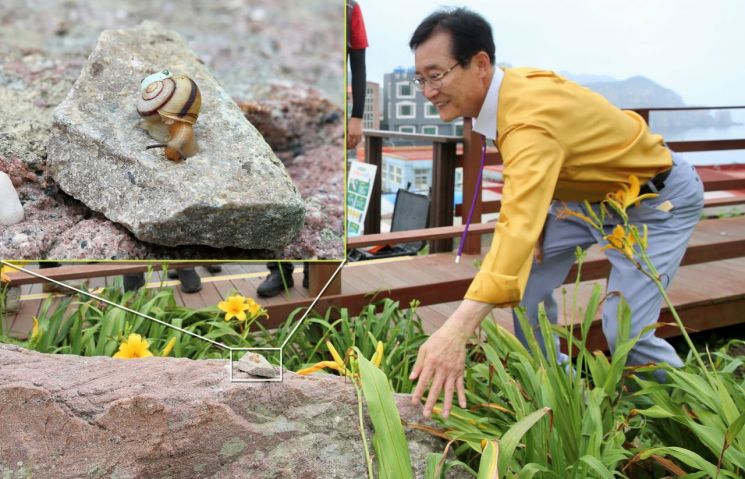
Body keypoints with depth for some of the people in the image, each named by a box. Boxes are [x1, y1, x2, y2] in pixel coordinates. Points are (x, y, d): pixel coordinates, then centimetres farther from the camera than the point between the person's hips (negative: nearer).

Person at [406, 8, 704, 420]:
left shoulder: (531, 118, -39)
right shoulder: (506, 88, -12)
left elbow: (520, 228, -53)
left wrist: (455, 331, -60)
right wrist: (537, 217, -11)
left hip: (658, 199, -8)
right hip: (586, 193, 8)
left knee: (624, 330, -16)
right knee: (528, 282, 0)